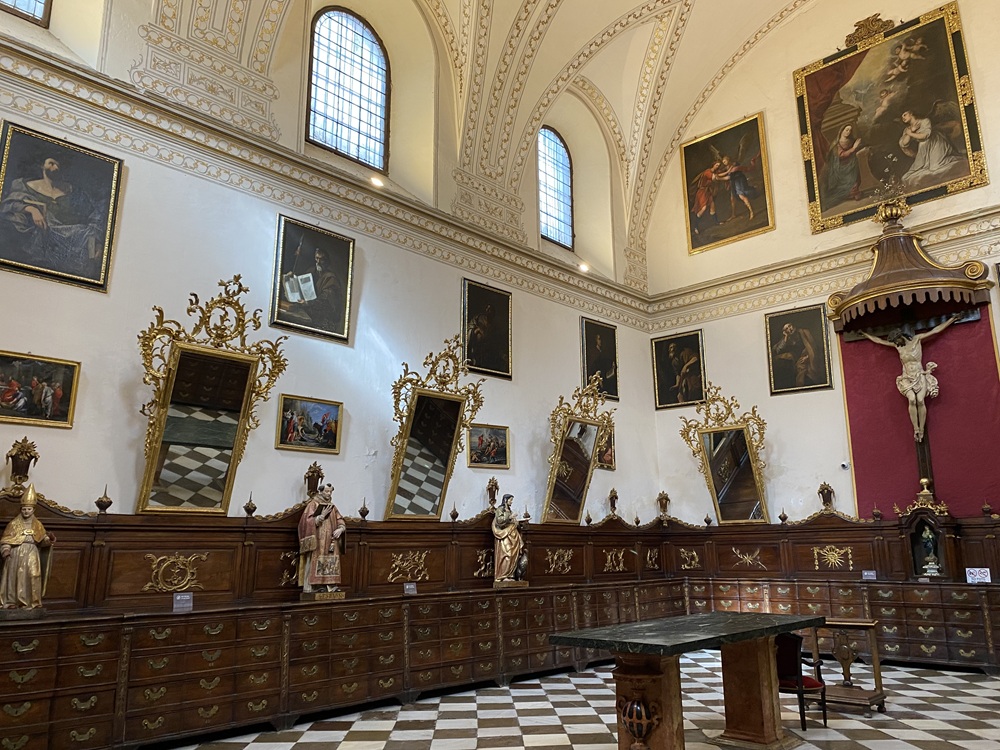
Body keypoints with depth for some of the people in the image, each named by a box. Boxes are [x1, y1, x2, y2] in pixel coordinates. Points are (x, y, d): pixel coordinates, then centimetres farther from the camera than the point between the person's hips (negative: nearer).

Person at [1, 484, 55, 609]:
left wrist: (50, 539, -13)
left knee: (30, 577, -2)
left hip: (31, 555, 1)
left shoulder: (37, 524, 8)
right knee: (14, 576, -1)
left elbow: (42, 540, 8)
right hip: (16, 554, -1)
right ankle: (12, 601, 10)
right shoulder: (14, 523, 2)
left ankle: (28, 601, 6)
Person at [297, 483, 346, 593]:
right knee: (315, 564, -10)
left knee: (331, 564, 1)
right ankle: (311, 587, -8)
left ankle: (329, 586, 4)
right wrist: (322, 516, -18)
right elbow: (308, 521, -11)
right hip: (317, 542, -6)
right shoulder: (313, 504, -1)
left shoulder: (332, 506, 16)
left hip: (330, 542, 6)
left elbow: (341, 522, 14)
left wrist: (340, 529, -7)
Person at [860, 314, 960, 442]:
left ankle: (921, 430, -14)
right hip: (907, 378, 1)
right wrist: (865, 334, 22)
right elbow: (879, 340, 16)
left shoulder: (917, 339, 0)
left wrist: (953, 319, 3)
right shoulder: (897, 345, 7)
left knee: (920, 400, -19)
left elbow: (936, 330, 2)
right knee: (912, 399, -22)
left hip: (921, 376, -1)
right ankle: (916, 429, -20)